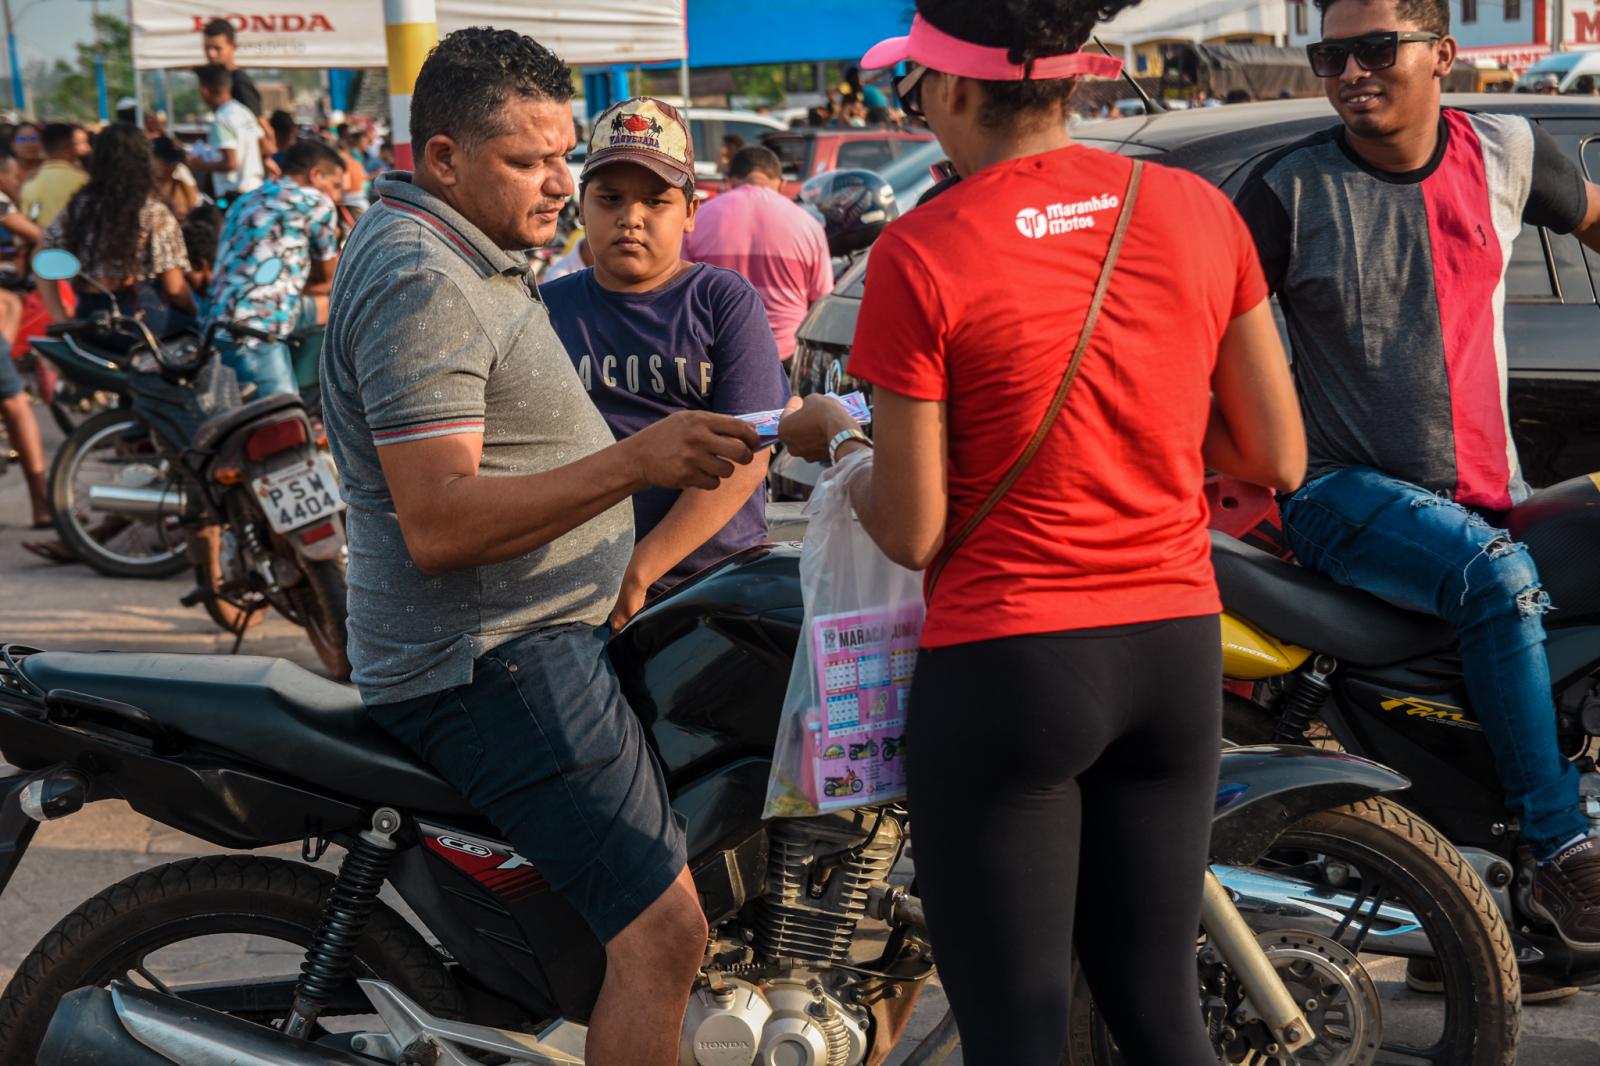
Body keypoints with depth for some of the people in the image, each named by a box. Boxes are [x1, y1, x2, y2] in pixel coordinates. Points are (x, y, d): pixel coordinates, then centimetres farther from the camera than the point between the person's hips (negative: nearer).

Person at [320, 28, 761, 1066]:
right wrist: (635, 462, -36)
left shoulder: (466, 255, 15)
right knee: (665, 931, -18)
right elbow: (437, 524, -29)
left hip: (544, 632, 11)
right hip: (495, 663, -11)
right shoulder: (420, 282, -19)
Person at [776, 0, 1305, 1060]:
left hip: (1006, 663, -5)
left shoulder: (922, 254, -12)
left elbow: (913, 533, -9)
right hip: (1176, 651, 5)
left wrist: (837, 438, 9)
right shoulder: (1199, 212, 0)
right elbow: (1278, 458, 5)